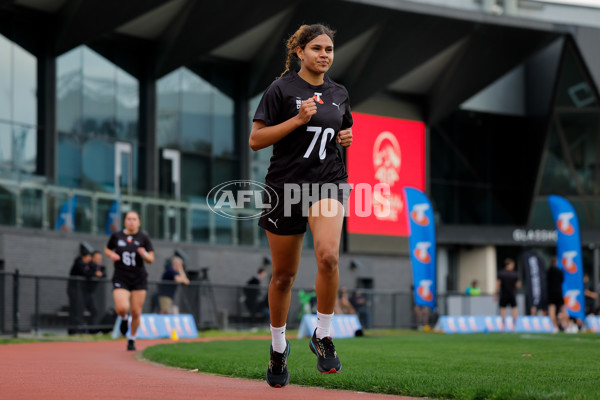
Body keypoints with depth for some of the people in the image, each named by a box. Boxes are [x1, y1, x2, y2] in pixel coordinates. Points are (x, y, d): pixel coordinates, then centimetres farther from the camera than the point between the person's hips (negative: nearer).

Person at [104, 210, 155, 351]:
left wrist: (144, 255, -21)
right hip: (121, 280, -1)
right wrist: (111, 254, -4)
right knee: (122, 308, -22)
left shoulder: (143, 238, 1)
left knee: (136, 313, 1)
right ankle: (124, 318, 16)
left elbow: (151, 259, 1)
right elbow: (107, 249, 19)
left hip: (139, 280, 1)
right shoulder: (116, 236, 2)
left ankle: (132, 339, 24)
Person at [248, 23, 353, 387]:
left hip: (328, 183, 2)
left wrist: (347, 138, 4)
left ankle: (323, 336, -8)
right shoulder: (282, 89, -4)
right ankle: (279, 346, 28)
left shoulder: (339, 93, 11)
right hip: (286, 184, -2)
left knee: (328, 256, -25)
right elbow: (256, 140, -8)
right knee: (284, 275, 6)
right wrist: (298, 119, -17)